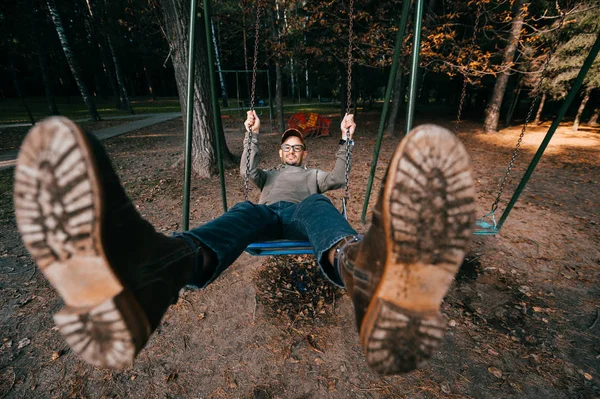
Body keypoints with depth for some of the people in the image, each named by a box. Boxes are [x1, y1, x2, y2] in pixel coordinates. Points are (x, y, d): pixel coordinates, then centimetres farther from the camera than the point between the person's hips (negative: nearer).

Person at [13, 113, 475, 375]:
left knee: (319, 207, -36)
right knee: (239, 214, -34)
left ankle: (366, 271, -73)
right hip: (263, 213, 1)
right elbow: (248, 172, 22)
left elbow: (339, 178, 24)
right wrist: (253, 135, 14)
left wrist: (347, 138, 19)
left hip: (300, 214, 0)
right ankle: (145, 275, -69)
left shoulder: (312, 176, 40)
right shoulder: (269, 174, 41)